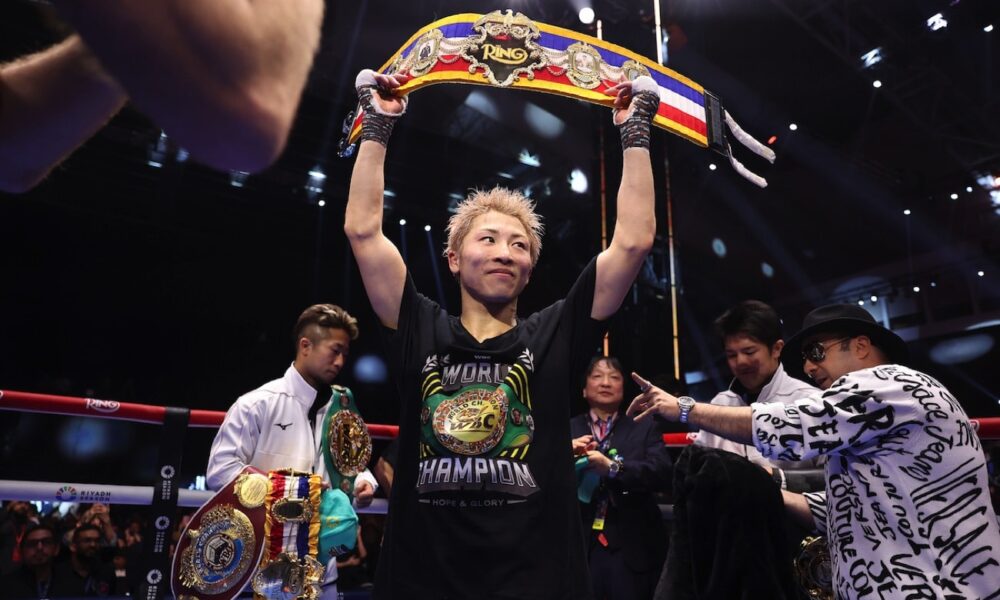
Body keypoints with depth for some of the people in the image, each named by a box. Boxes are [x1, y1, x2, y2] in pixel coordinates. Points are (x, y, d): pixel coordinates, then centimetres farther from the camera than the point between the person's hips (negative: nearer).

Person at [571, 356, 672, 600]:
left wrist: (613, 467, -20)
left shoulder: (645, 428, 8)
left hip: (632, 549, 0)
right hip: (579, 547, 0)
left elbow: (662, 473, -7)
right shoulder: (566, 430, 9)